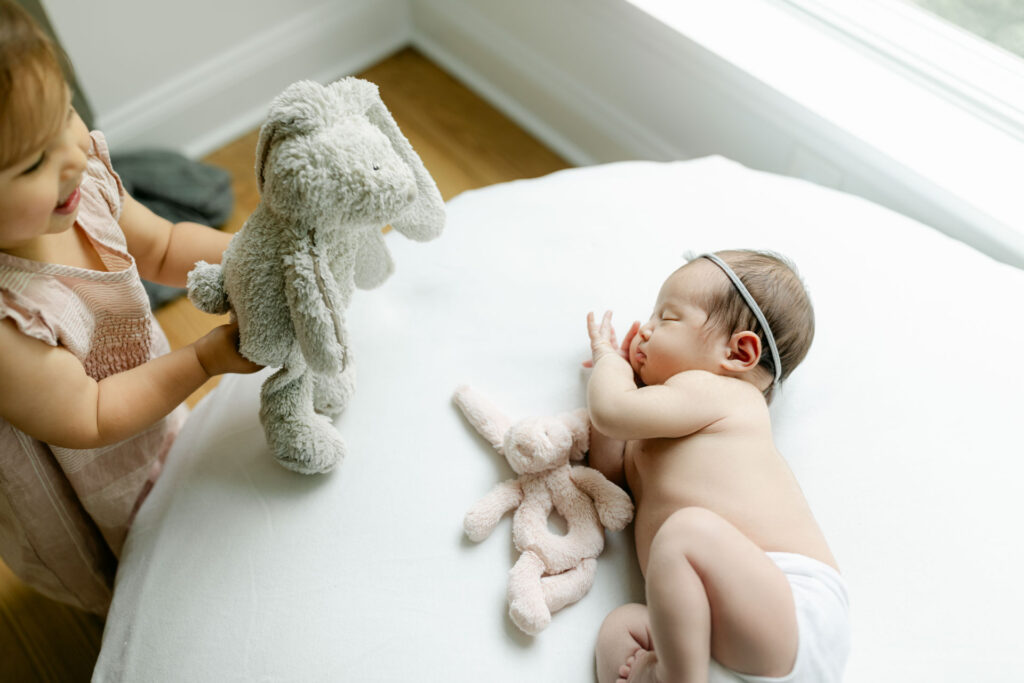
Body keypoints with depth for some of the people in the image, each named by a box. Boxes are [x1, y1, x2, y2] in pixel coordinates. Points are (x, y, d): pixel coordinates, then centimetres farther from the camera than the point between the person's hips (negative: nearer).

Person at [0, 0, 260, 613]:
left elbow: (162, 249, -4)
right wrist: (207, 359, -32)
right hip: (97, 506, -6)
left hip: (154, 417, 6)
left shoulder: (82, 179, -22)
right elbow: (90, 420, -29)